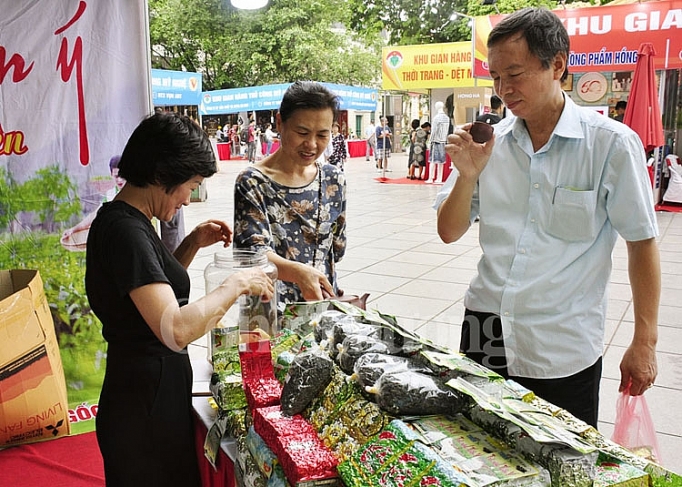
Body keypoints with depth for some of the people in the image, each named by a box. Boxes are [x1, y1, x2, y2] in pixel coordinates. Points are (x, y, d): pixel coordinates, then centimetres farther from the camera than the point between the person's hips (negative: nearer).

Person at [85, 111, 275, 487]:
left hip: (154, 392, 10)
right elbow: (176, 329, -35)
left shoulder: (122, 220, 7)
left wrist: (193, 243, 8)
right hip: (144, 406, -9)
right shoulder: (125, 230, -24)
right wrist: (238, 283, -22)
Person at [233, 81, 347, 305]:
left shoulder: (334, 180, 8)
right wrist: (298, 272, -31)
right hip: (270, 306, -3)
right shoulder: (252, 183, -7)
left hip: (323, 303, 4)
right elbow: (253, 251, -16)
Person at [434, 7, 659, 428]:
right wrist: (468, 174, -13)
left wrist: (644, 342, -4)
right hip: (485, 335, 4)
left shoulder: (612, 144, -9)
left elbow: (642, 243, -5)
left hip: (563, 350, -3)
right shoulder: (489, 142, 1)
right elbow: (450, 232, 4)